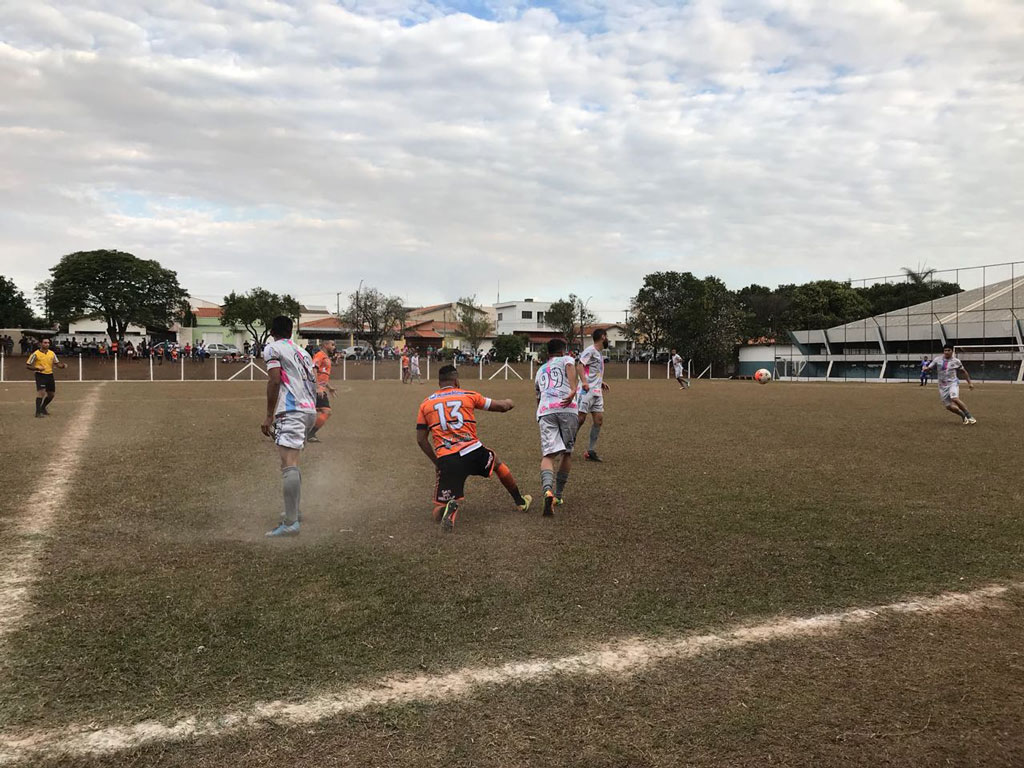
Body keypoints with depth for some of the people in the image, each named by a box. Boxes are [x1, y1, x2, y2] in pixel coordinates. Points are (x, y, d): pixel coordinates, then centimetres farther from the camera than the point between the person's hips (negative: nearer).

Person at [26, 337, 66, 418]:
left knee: (51, 395, 13)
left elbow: (57, 363, 11)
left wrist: (63, 365, -11)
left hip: (50, 375, 6)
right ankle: (38, 412, -19)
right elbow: (27, 366, -5)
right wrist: (37, 368, -22)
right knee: (41, 392, -21)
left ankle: (43, 408, 36)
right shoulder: (36, 354, -8)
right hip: (40, 375, -6)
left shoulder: (52, 353, 6)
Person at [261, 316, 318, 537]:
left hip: (290, 411, -8)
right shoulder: (302, 351, 23)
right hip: (310, 410, 8)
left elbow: (275, 380, -9)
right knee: (292, 463, 22)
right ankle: (294, 511, 30)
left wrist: (269, 416, -8)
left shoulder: (272, 348, 2)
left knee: (289, 465, -16)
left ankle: (290, 523, -23)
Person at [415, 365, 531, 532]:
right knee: (497, 463, 36)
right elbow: (501, 406, 16)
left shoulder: (425, 404, 13)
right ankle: (521, 501, 46)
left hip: (446, 460, 0)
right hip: (473, 452, 1)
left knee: (438, 514, 6)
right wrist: (508, 403, 39)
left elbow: (421, 440, 12)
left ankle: (451, 507, -29)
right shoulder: (468, 395, 10)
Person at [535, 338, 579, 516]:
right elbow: (571, 368, -6)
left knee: (547, 455, -6)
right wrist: (573, 391, -22)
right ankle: (559, 495, 18)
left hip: (545, 411, 2)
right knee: (567, 453, 15)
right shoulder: (566, 359, 20)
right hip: (567, 409, -2)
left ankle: (548, 491, -33)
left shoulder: (540, 371, 34)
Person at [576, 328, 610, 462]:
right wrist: (584, 381, -30)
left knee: (599, 420, 2)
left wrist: (601, 382, 19)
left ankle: (591, 451, 6)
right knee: (580, 418, -9)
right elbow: (580, 365, -18)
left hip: (597, 392, 9)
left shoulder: (599, 353, 21)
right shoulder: (590, 350, -7)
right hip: (587, 390, -9)